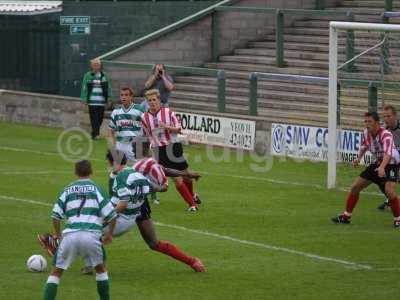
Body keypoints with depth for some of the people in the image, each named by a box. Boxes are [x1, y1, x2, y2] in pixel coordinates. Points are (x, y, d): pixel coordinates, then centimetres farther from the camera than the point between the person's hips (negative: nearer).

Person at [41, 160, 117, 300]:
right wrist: (110, 234, 21)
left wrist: (58, 234, 27)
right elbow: (111, 215, 4)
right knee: (100, 269, 24)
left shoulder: (68, 190, 16)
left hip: (70, 235, 1)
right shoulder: (96, 188, 10)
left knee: (56, 272, 12)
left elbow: (56, 215, 11)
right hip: (91, 235, 0)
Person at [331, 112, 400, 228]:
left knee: (389, 191, -28)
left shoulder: (386, 135, -29)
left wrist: (382, 167, -60)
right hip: (376, 164, 7)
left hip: (390, 164, -7)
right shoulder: (366, 133, -6)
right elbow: (364, 146, 15)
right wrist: (358, 158, -3)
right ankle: (346, 216, 21)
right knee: (355, 187, 6)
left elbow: (388, 153, -45)